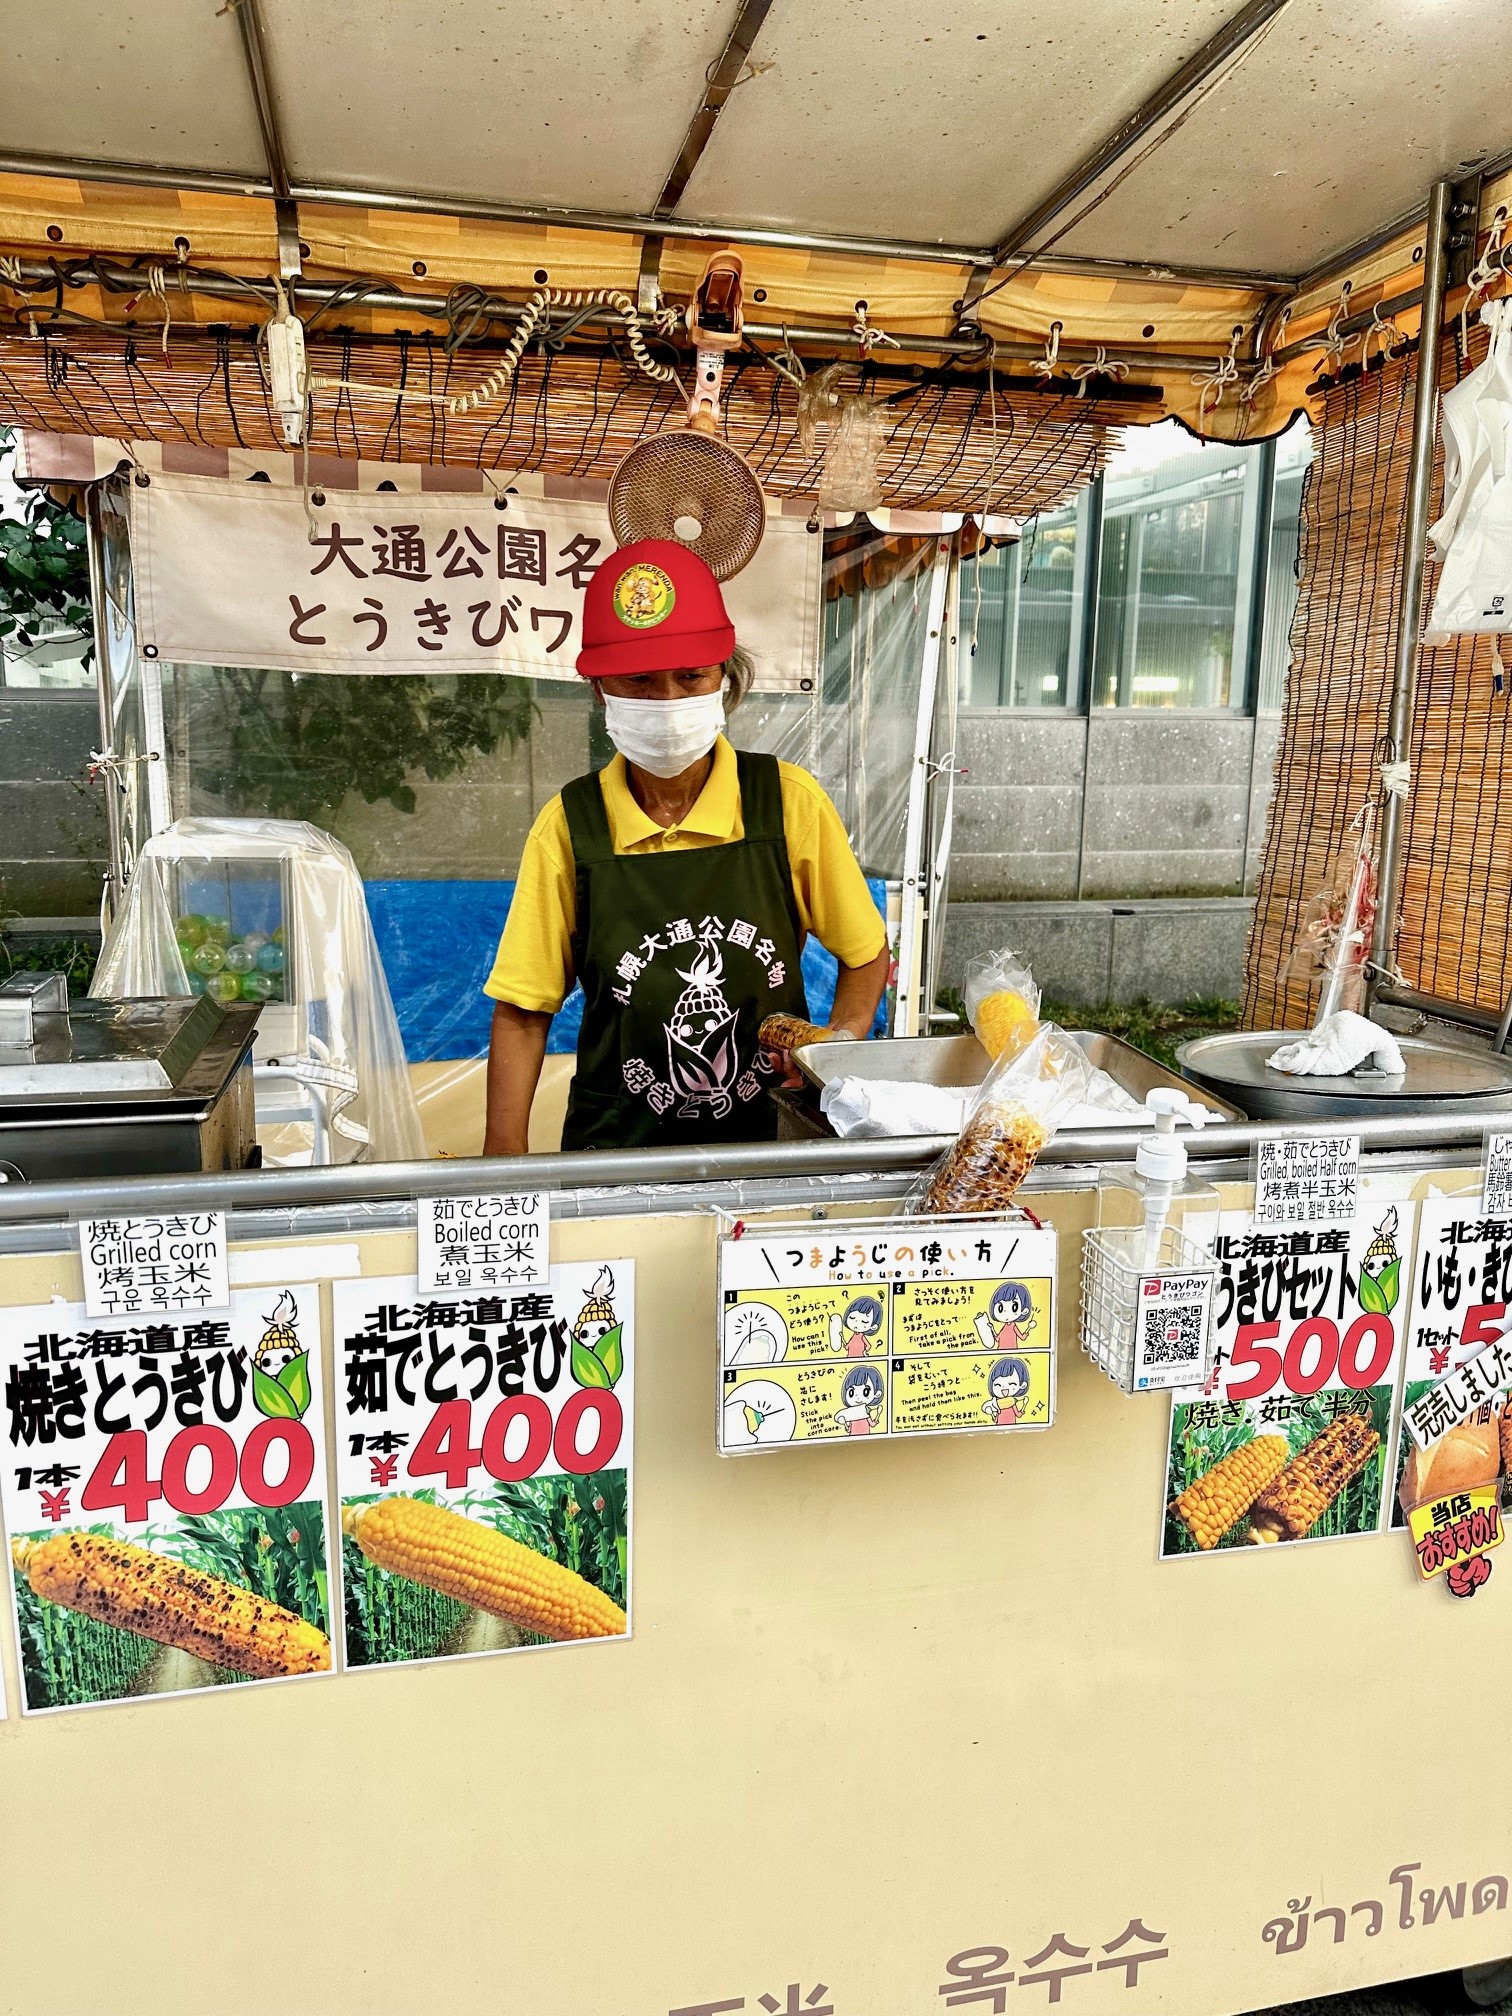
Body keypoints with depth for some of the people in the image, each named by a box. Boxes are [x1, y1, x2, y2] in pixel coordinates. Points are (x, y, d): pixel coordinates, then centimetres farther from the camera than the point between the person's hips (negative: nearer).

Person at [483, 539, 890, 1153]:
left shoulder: (790, 803, -4)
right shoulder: (569, 827, -5)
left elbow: (867, 957, 8)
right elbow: (522, 1012, 0)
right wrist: (506, 1159, -9)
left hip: (773, 1134, 1)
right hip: (616, 1152, 0)